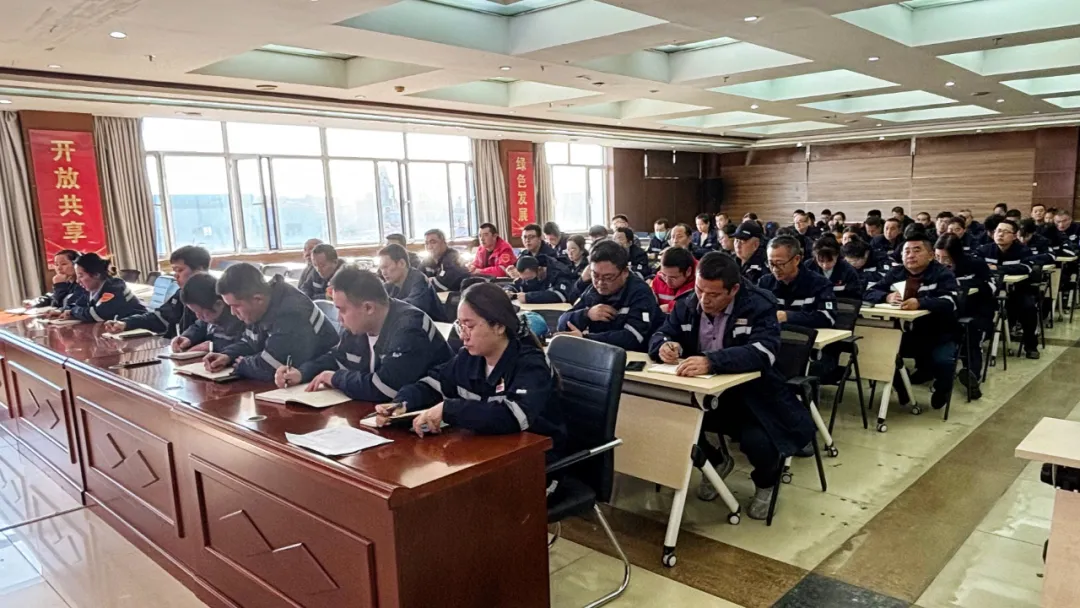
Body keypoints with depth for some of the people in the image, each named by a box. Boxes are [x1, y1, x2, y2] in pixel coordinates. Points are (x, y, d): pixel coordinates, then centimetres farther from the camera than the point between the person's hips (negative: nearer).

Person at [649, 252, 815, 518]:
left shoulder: (759, 306, -18)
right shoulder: (688, 304, -2)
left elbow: (763, 353, -34)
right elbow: (659, 335, 2)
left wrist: (711, 361, -50)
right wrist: (665, 346, -26)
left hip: (751, 395, -5)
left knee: (757, 441, -31)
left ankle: (766, 482, 12)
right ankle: (716, 462, 14)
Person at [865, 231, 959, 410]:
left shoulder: (943, 274, -5)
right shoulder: (896, 273, 7)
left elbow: (949, 302, -23)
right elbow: (869, 293, -2)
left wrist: (919, 303, -43)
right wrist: (887, 296, -25)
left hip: (936, 336, -3)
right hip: (903, 333, 4)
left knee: (943, 362, -30)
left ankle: (941, 391, 10)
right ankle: (902, 390, 9)